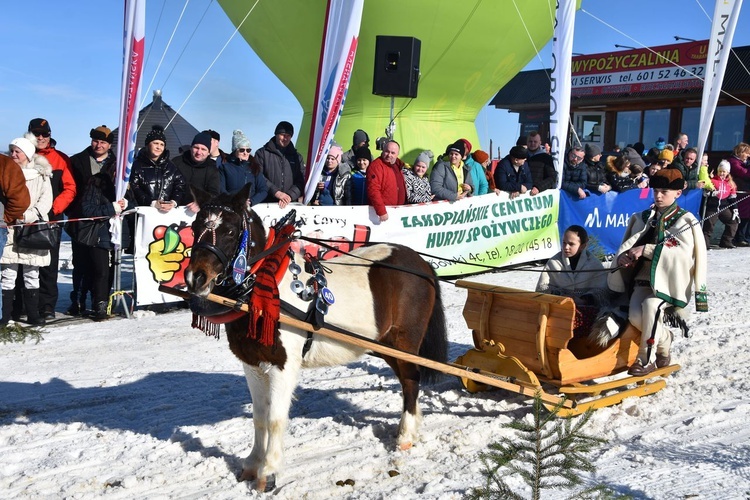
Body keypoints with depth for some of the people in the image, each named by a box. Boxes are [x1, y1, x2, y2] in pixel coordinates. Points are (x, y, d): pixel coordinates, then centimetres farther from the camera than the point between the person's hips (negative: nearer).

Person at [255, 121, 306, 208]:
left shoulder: (297, 156, 14)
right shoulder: (262, 153, 5)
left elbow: (302, 180, 5)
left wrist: (290, 196, -12)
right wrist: (276, 192, -16)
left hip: (291, 204, 2)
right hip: (267, 203, -2)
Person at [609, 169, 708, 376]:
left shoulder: (686, 221, 2)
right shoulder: (642, 218, 16)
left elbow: (682, 250, -14)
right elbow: (626, 244, 16)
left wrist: (646, 249, -21)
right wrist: (622, 257, -10)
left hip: (670, 282, -4)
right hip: (644, 278, 4)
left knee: (650, 305, -33)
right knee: (635, 316, -22)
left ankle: (647, 358, -19)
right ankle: (664, 341, 9)